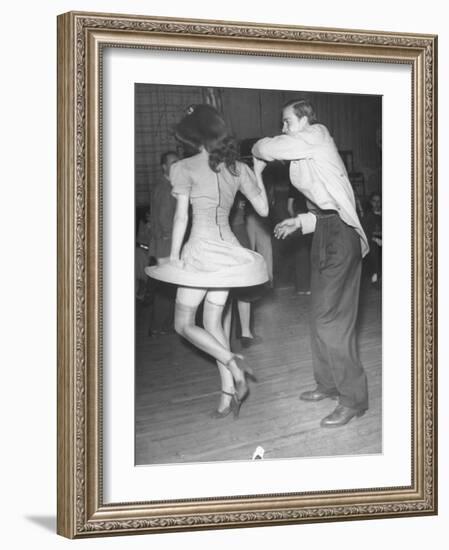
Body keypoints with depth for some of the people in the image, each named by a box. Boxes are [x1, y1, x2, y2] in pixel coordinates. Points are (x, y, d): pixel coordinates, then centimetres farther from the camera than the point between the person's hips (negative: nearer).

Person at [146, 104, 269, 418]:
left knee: (184, 324, 7)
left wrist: (174, 258, -2)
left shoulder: (186, 168, -8)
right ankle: (229, 393, 7)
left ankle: (232, 362, -14)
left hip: (201, 251, -6)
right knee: (213, 323, 14)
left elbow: (181, 217, -9)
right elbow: (263, 209, 10)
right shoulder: (238, 168, 6)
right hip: (229, 251, 6)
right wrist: (258, 173, 23)